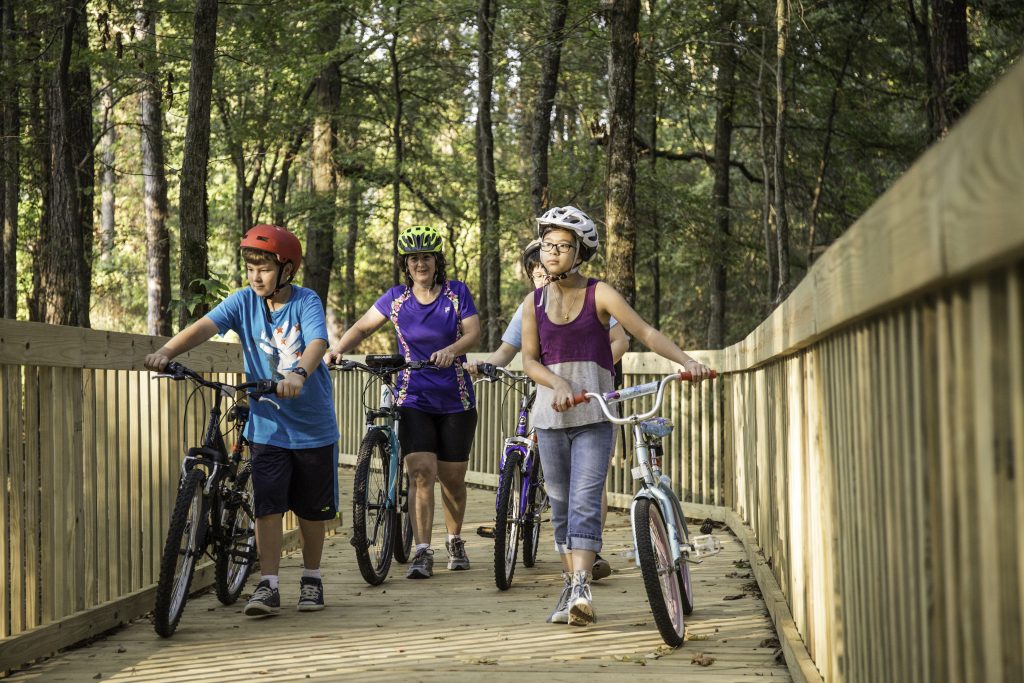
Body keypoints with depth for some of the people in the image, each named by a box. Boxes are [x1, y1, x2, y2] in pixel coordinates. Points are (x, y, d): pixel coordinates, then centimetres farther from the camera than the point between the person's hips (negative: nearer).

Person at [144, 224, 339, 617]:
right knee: (268, 506, -8)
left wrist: (299, 373, -50)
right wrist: (166, 351, -36)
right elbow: (204, 326, -18)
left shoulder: (306, 302, -10)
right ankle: (268, 585, -3)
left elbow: (317, 342, -29)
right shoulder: (244, 302, -3)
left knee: (311, 509, 10)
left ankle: (311, 578, 27)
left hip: (313, 425, -1)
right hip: (267, 426, 1)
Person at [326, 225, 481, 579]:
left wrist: (452, 350, -31)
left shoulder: (457, 292, -1)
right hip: (414, 400, 0)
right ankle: (422, 553, -16)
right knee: (421, 473, -15)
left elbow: (473, 333, -10)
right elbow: (362, 327, 8)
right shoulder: (396, 297, 3)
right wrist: (338, 349, -11)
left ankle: (455, 541, 31)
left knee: (452, 478, 8)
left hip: (455, 401, 0)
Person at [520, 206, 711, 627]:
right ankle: (570, 587, 17)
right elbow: (529, 359, 5)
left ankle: (581, 588, -25)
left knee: (585, 500, -16)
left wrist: (686, 361, -22)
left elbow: (646, 333, -7)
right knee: (561, 505, 8)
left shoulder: (598, 294, 0)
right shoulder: (534, 303, 8)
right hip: (551, 416, 3)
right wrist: (558, 384, -15)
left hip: (594, 416, -3)